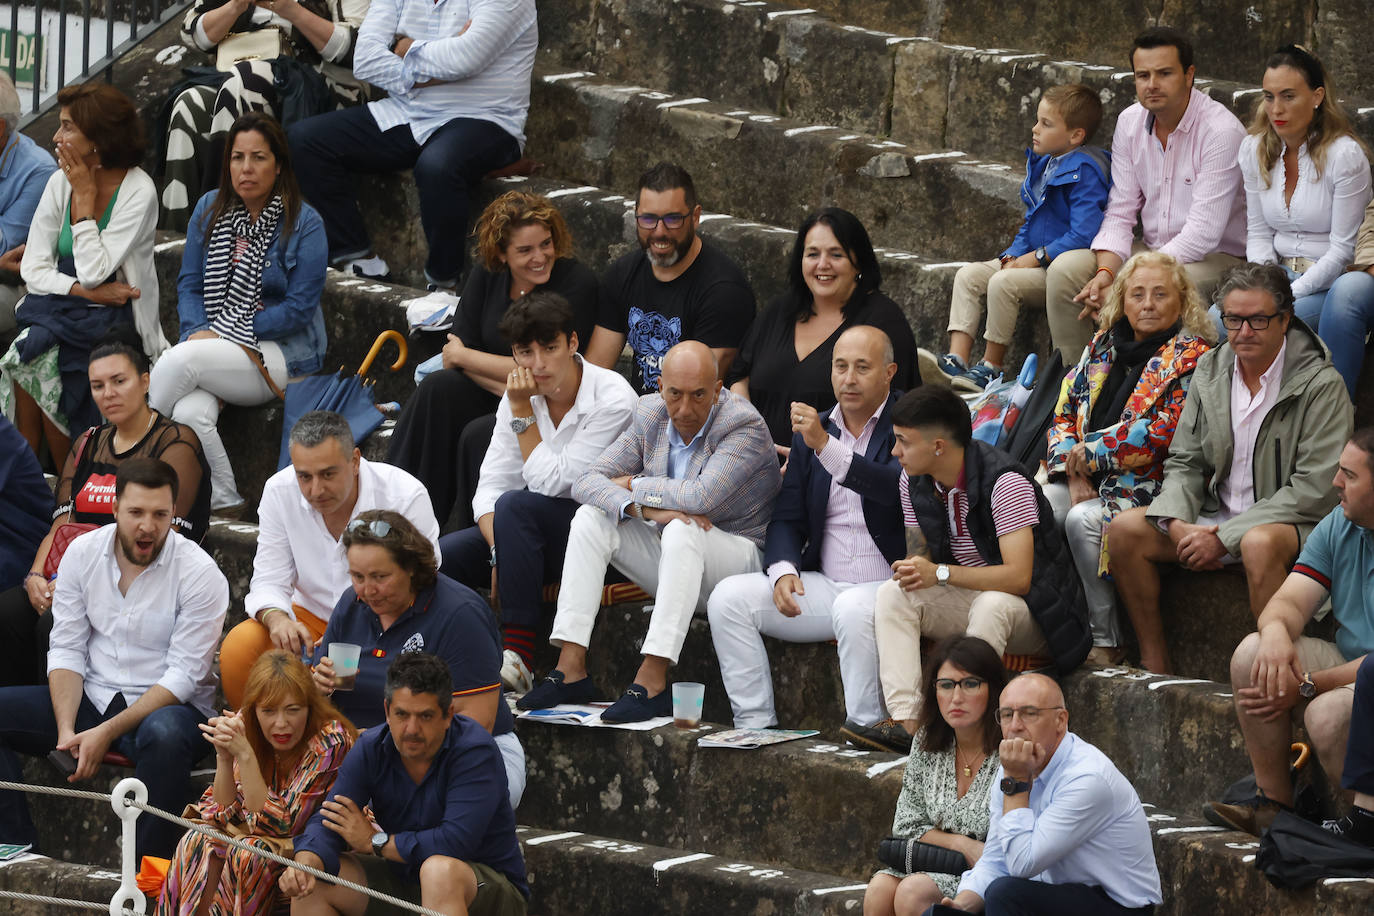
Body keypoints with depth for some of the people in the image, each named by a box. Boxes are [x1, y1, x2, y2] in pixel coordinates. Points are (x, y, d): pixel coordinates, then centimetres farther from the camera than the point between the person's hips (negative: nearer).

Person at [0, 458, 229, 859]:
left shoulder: (199, 574, -12)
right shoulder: (83, 552, 1)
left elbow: (183, 676, -15)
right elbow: (66, 649, 1)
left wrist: (107, 732, -23)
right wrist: (66, 730, -15)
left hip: (169, 706, -5)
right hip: (92, 698, 5)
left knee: (163, 735, -41)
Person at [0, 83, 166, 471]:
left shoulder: (138, 191, -13)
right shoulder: (60, 183, 3)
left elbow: (93, 273, -18)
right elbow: (33, 268, 2)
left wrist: (85, 196, -14)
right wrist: (83, 290, -15)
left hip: (114, 322, -5)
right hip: (59, 306, 5)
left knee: (37, 368, -27)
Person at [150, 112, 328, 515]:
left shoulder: (304, 224, -6)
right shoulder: (210, 210, 8)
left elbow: (298, 308, -9)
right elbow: (189, 284, 10)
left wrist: (225, 333, -13)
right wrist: (198, 332, -11)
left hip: (281, 356, -4)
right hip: (210, 344, 4)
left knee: (179, 361, -31)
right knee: (189, 413, -32)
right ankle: (223, 501, -18)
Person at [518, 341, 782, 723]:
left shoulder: (745, 426, -18)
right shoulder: (650, 416, 1)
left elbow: (701, 496, -32)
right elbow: (588, 482, -6)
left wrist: (633, 485, -16)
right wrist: (644, 508, -26)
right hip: (672, 562, 6)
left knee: (682, 531, -36)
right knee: (591, 517, -11)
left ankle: (652, 680, -40)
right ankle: (571, 668, -19)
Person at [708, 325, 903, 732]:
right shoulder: (811, 432, 14)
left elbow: (895, 487, -24)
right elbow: (787, 519, 15)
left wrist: (824, 445, -31)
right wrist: (783, 571, -6)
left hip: (891, 584, -6)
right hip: (824, 586, 6)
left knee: (853, 609, -38)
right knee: (729, 597, -10)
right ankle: (754, 728, -9)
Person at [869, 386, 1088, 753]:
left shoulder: (1005, 484, -24)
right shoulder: (913, 482, -1)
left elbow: (1018, 578, -30)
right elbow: (919, 556, 6)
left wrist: (940, 573, -34)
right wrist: (912, 572, -21)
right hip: (970, 601, 7)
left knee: (992, 604, -39)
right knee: (893, 592, -17)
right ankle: (904, 721, -31)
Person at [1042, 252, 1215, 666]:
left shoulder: (1189, 359, -3)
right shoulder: (1103, 348, 16)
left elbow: (1159, 435, -13)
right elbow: (1064, 413, 14)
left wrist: (1088, 453, -9)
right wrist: (1075, 472, -5)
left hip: (1147, 487, -6)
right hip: (1087, 480, 6)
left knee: (1083, 520, -33)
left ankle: (1106, 642, -22)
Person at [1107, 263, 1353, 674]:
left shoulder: (1322, 385, -11)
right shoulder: (1210, 371, 8)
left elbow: (1315, 489, -17)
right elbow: (1185, 463, 11)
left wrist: (1224, 537, -20)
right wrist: (1177, 523, -13)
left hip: (1294, 522, -6)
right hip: (1216, 517, 6)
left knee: (1259, 543, -40)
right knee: (1124, 529, -12)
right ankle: (1155, 666, -7)